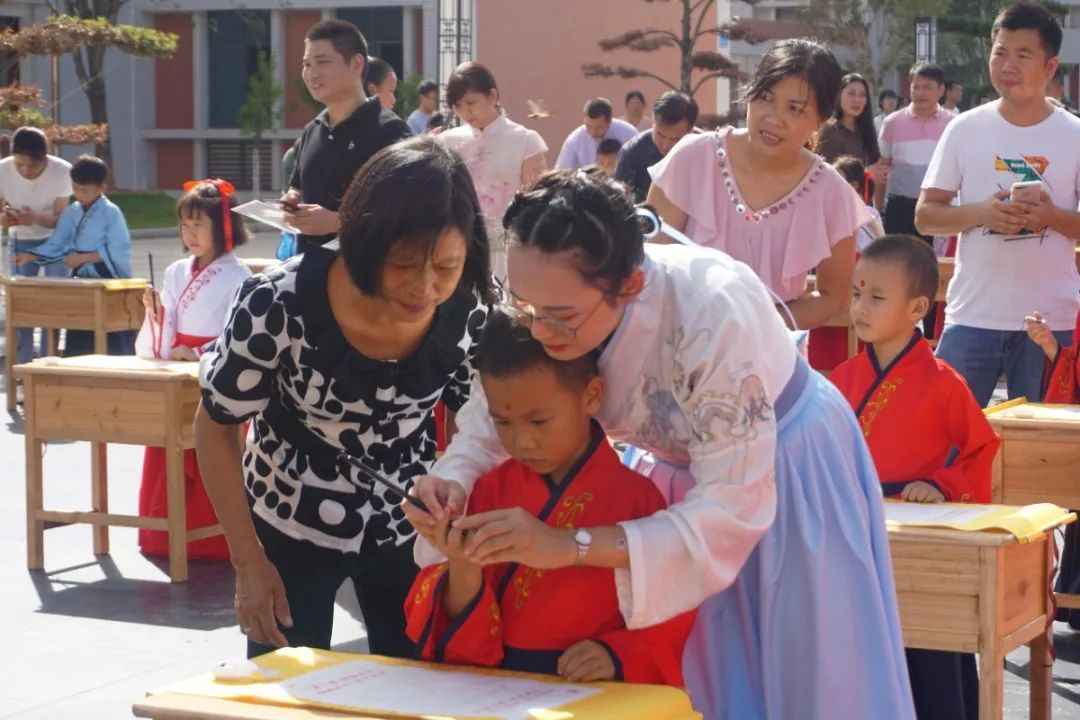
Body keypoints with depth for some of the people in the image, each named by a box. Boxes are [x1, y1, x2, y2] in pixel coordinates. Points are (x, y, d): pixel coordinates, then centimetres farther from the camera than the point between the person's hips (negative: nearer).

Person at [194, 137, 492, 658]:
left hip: (409, 529, 2)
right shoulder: (278, 306, -29)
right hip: (292, 529, -2)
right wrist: (249, 562, -14)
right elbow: (215, 428, -14)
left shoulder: (466, 313, -20)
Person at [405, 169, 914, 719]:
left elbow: (734, 507, -38)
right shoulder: (553, 304, -24)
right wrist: (454, 480, -32)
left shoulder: (711, 315, -41)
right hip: (689, 469, 5)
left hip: (787, 465, -5)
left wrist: (571, 546, -44)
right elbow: (490, 419, -9)